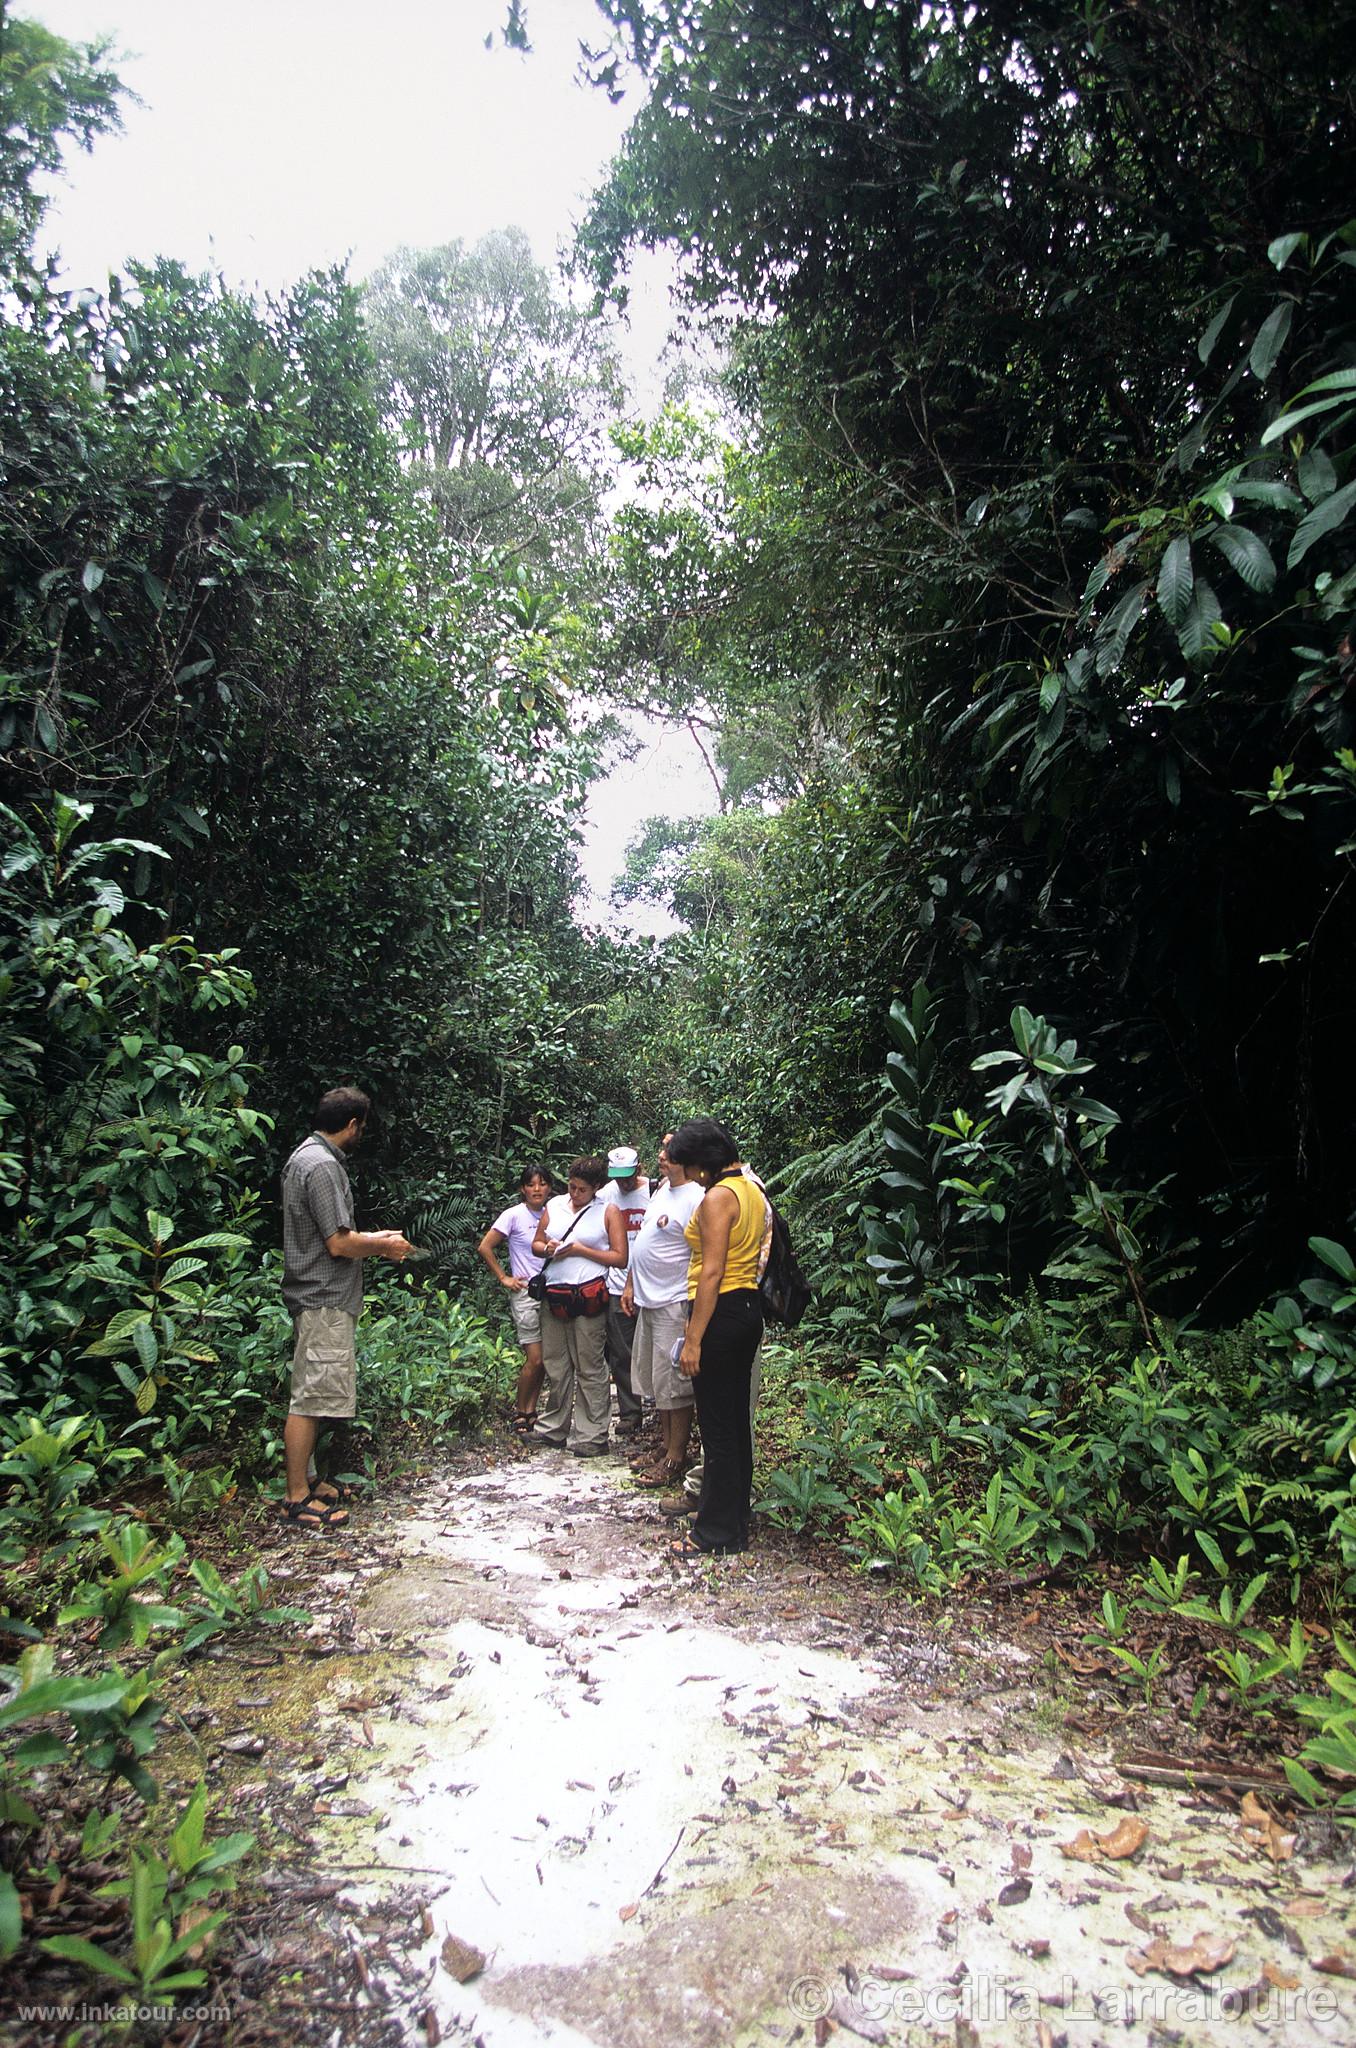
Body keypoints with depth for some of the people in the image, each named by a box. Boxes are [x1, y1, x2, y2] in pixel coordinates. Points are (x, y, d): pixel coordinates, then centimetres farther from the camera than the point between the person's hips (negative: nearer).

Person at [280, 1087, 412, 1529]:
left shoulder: (307, 1157, 15)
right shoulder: (323, 1166, -18)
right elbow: (339, 1244, -21)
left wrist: (373, 1239, 17)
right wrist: (383, 1245, -5)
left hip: (320, 1298, 11)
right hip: (324, 1299, -11)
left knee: (312, 1397, 16)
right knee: (311, 1399, -5)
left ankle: (306, 1481, 25)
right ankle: (298, 1499, 1)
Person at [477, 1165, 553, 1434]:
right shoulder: (514, 1215, -8)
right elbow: (485, 1247, -6)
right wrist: (504, 1278, -5)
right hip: (526, 1293, -5)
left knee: (544, 1359, 7)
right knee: (535, 1359, -7)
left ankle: (531, 1411, 20)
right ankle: (520, 1412, 11)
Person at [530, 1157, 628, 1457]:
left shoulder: (609, 1211, -1)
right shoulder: (554, 1205, 11)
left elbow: (620, 1257, -6)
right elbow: (536, 1244, 19)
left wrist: (580, 1250, -12)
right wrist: (548, 1248, -4)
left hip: (588, 1296, -5)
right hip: (554, 1295, 5)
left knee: (589, 1369, -1)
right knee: (555, 1366, 13)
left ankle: (591, 1437, 7)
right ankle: (553, 1429, 26)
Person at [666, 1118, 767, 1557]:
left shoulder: (718, 1198, -17)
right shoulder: (753, 1190, 12)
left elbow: (711, 1272, -21)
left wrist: (694, 1339, -19)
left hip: (720, 1311, -10)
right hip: (749, 1308, 10)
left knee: (717, 1426, -1)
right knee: (736, 1419, 17)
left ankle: (716, 1534, 8)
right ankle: (736, 1522, 28)